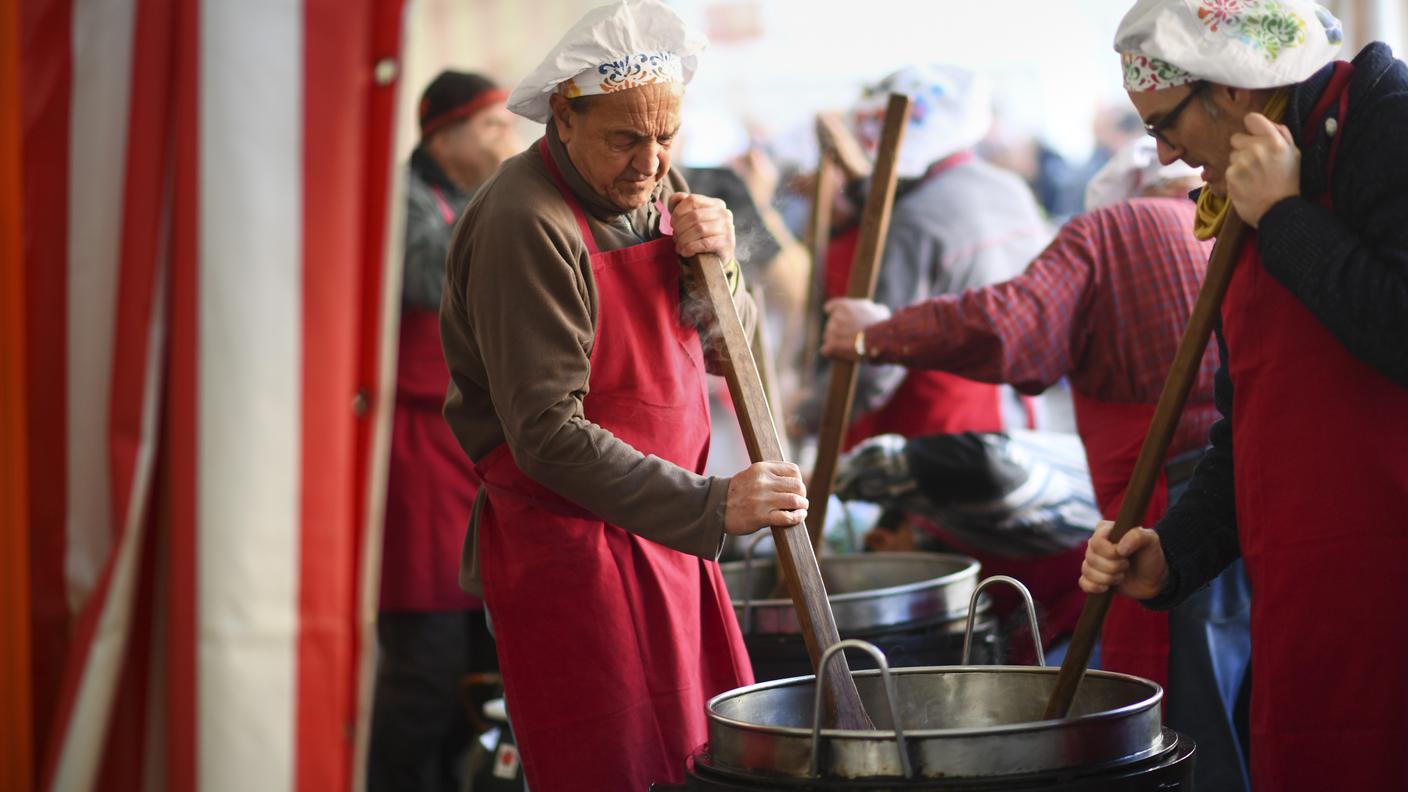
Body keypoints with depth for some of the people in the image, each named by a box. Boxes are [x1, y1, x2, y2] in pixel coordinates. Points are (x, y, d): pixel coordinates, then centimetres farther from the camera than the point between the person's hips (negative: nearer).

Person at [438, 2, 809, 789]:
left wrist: (717, 268, -7)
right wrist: (711, 505, -29)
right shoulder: (525, 223, -18)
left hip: (663, 535, 8)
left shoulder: (658, 186, 9)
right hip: (568, 540, -8)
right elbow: (548, 436, -24)